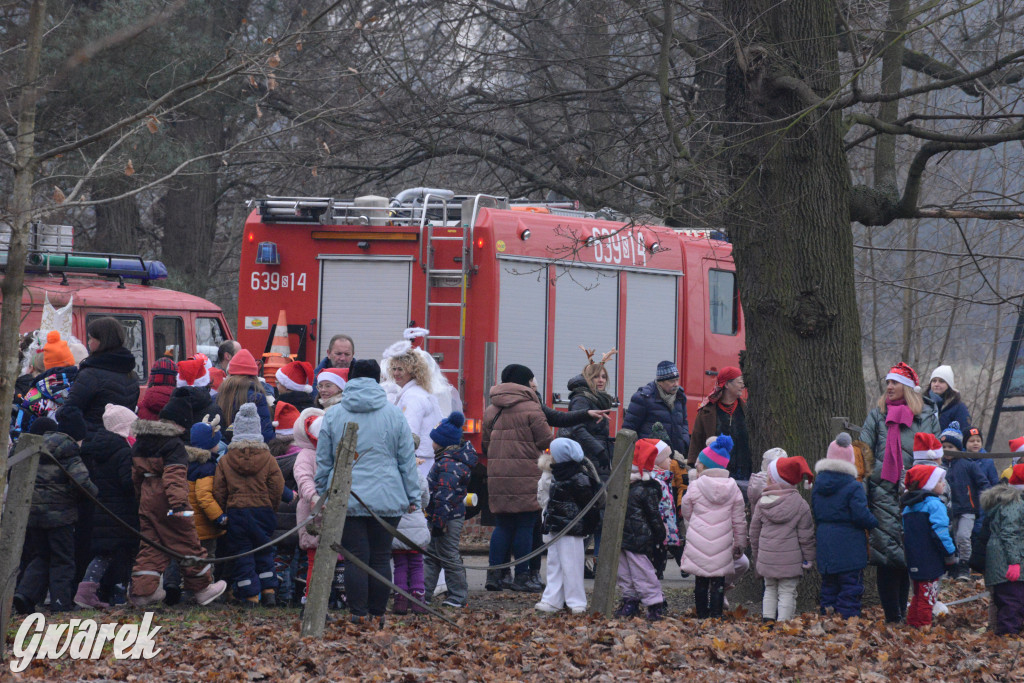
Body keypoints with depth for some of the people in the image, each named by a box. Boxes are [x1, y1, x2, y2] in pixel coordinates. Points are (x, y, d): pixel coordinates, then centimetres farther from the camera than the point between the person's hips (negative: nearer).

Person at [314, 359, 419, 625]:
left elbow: (323, 461, 7)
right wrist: (413, 497, 12)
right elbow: (407, 460, 6)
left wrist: (321, 494, 17)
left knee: (355, 558, 0)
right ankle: (378, 613, 10)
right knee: (381, 558, 7)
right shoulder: (394, 415, 2)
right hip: (387, 499, 0)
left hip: (346, 500, 0)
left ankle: (359, 613, -2)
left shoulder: (333, 415, 2)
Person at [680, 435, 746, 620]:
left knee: (701, 581, 9)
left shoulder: (695, 487, -7)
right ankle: (716, 613, 1)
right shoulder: (733, 488, 1)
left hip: (698, 541, -1)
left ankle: (702, 615, 13)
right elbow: (739, 520, 7)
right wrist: (740, 544, 16)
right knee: (718, 582, 5)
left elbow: (686, 512, 5)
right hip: (722, 545, 1)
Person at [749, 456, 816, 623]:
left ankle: (767, 618, 13)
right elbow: (806, 535, -5)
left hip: (766, 558, 3)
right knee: (787, 592, 0)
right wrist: (808, 559, 5)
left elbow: (754, 533, 9)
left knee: (770, 590, 18)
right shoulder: (800, 505, -6)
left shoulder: (762, 504, 0)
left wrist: (757, 557, 21)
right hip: (791, 558, -3)